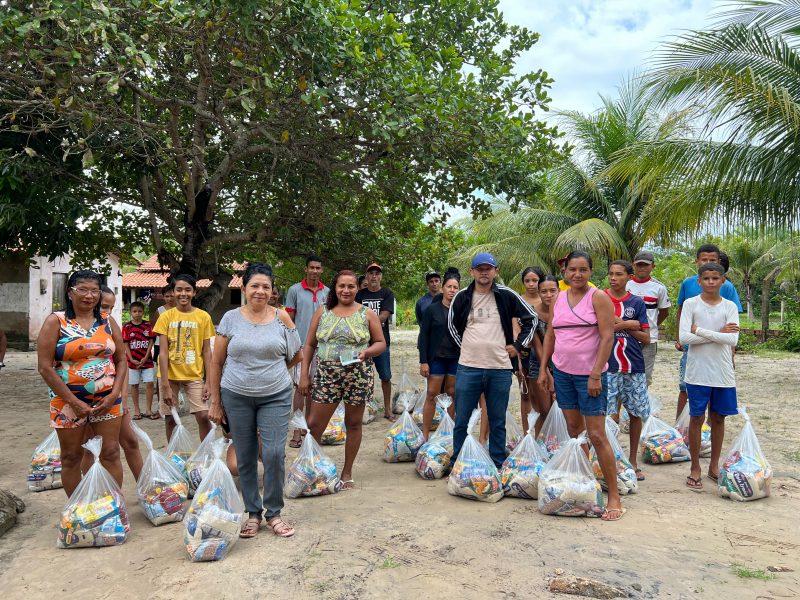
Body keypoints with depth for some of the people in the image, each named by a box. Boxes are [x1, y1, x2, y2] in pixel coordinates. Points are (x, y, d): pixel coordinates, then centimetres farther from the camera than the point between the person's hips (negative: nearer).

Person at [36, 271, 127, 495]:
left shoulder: (108, 321, 6)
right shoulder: (56, 322, -4)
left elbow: (121, 359, 8)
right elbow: (45, 367, -9)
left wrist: (115, 394, -6)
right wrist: (73, 402, -13)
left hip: (106, 399, 2)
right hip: (69, 400, -2)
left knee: (111, 453, 3)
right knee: (71, 457, 9)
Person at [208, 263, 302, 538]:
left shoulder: (281, 318, -2)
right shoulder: (231, 319, -2)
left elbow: (296, 356, 9)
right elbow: (216, 362, 2)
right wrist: (215, 402, 1)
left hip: (275, 397, -1)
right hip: (236, 397, 1)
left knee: (274, 453, -5)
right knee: (245, 458, 9)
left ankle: (274, 513, 15)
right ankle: (253, 513, 26)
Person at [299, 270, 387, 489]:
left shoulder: (367, 314, 3)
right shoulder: (323, 312, 7)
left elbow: (381, 343, 6)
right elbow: (309, 345, 9)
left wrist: (367, 352, -15)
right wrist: (304, 375, 3)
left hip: (358, 377, -1)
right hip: (326, 376, 1)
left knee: (353, 424, 9)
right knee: (314, 425, 0)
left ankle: (347, 472, 25)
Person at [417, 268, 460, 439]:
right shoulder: (432, 309, -2)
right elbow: (423, 335, -3)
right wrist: (423, 361, -8)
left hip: (456, 359, 2)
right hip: (437, 358, -2)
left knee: (452, 394, 8)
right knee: (432, 395, -2)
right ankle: (425, 435, 5)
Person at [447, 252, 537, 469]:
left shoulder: (507, 296, 0)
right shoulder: (462, 297, 4)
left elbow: (531, 318, 10)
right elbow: (452, 324, 19)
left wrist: (519, 345, 5)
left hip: (500, 369, 0)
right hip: (468, 368, 1)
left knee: (498, 422, 10)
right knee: (461, 421, 6)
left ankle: (498, 465, 23)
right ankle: (456, 465, 20)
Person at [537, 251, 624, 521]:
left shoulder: (598, 297, -8)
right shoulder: (558, 299, 9)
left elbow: (607, 337, -13)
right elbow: (550, 335, 14)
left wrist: (596, 375, -18)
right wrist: (543, 369, 10)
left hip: (589, 375, -5)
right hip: (562, 372, 6)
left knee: (596, 435, -6)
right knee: (573, 430, 13)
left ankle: (614, 497, 3)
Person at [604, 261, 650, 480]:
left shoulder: (637, 303, 7)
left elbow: (646, 339, 3)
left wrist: (620, 325, -9)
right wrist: (629, 324, -8)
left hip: (635, 365, 3)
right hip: (609, 365, -2)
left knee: (636, 413, 9)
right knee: (611, 416, -5)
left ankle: (633, 461, 24)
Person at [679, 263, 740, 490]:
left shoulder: (730, 306, 3)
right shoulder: (690, 304, -2)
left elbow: (733, 339, -10)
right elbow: (684, 337, -13)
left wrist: (700, 331, -13)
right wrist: (719, 333, -11)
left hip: (723, 373, 2)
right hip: (698, 372, -2)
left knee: (718, 418, 12)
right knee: (697, 418, 2)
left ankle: (714, 466, 26)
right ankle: (695, 468, 15)